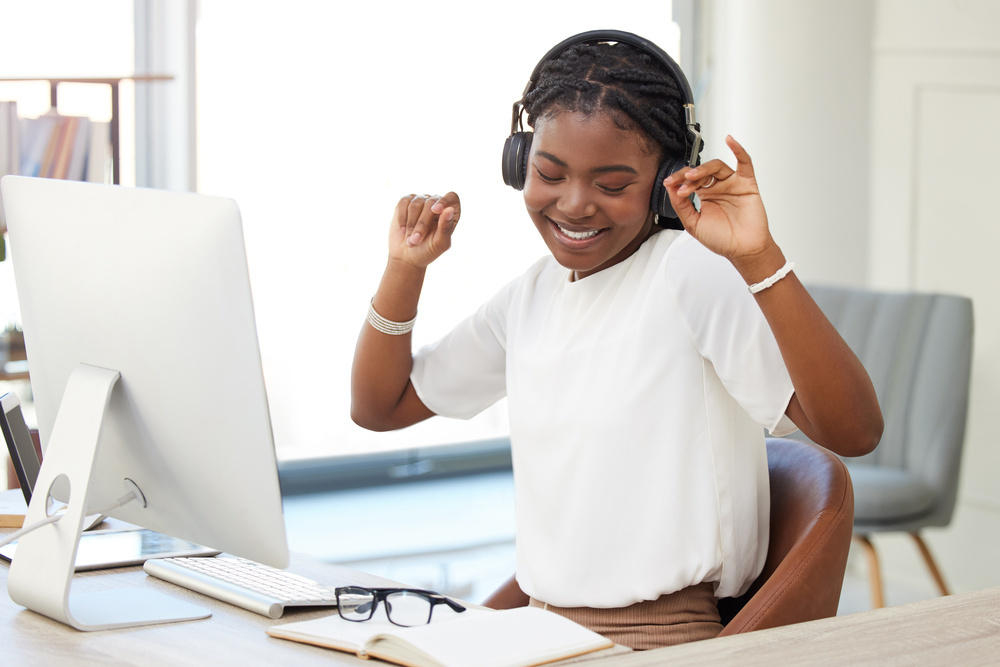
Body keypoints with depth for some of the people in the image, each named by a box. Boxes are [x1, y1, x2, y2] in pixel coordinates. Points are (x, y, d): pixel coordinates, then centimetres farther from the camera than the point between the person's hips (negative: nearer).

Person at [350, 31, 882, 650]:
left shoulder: (693, 274, -12)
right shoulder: (531, 296, 11)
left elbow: (854, 432, -22)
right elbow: (379, 407, 20)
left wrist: (759, 259, -30)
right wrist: (405, 269, 6)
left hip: (660, 643, -7)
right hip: (543, 634, 7)